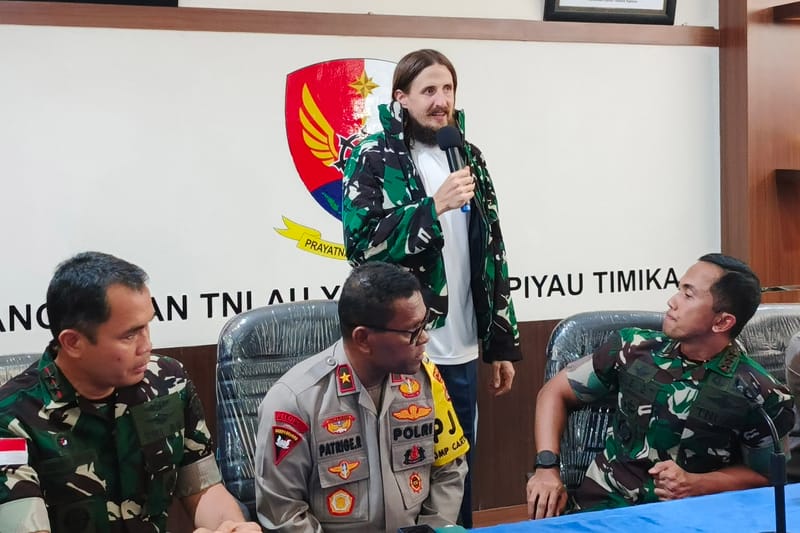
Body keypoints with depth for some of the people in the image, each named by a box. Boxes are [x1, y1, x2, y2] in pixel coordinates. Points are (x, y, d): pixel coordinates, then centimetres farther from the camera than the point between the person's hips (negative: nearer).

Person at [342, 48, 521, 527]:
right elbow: (362, 244, -14)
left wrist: (503, 343, 12)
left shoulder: (469, 159, 11)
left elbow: (492, 254, 13)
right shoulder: (374, 158, -5)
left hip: (461, 352, 5)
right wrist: (434, 206, -20)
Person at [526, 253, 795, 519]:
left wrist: (695, 485, -10)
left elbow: (764, 474, 8)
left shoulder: (758, 393, -7)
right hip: (606, 502, 1)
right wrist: (547, 467, -7)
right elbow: (555, 392, 8)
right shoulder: (634, 348, -2)